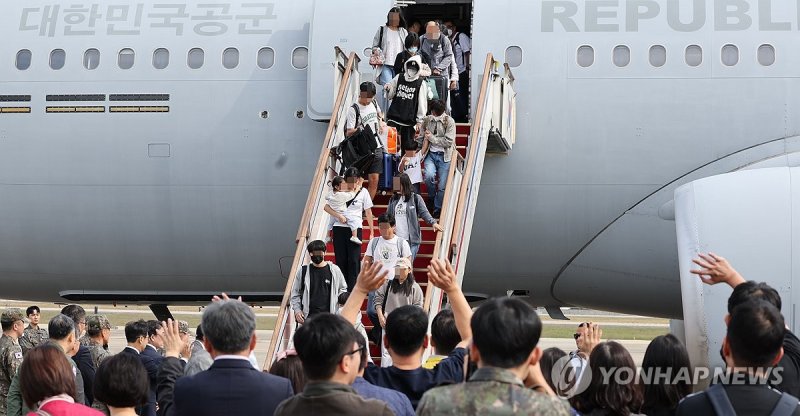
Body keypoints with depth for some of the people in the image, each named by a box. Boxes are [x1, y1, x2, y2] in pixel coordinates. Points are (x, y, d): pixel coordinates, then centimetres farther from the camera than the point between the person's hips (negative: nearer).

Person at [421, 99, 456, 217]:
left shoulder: (449, 121, -6)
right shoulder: (426, 120, 5)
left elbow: (449, 141, -11)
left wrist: (433, 138, -11)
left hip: (443, 156, -2)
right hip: (430, 154, 2)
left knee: (442, 186, -2)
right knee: (429, 176, -26)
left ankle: (437, 210, 17)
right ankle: (432, 198, 3)